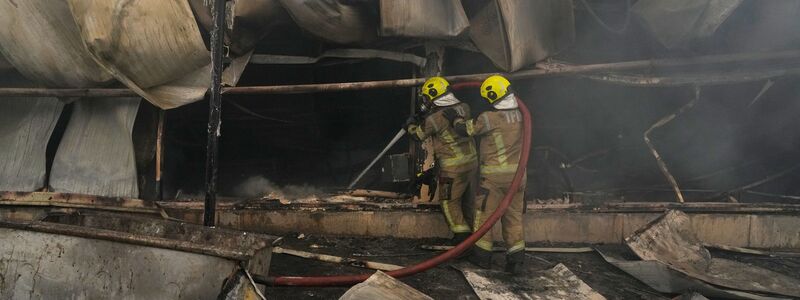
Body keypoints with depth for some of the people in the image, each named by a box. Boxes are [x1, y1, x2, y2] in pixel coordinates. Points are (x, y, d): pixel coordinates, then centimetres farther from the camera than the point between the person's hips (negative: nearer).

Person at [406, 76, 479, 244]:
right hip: (471, 161, 7)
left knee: (449, 201, 6)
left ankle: (462, 234, 4)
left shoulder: (434, 119, -18)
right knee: (467, 198, 19)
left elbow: (418, 134, 0)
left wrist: (410, 125, 24)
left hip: (453, 167, -7)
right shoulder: (463, 108, 1)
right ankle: (473, 229, 28)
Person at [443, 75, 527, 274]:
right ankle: (516, 259, 10)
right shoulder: (520, 116, 4)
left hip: (494, 175, -6)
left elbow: (465, 129, -6)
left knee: (485, 213, 8)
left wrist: (455, 118, 13)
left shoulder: (490, 118, -15)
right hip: (517, 173, 6)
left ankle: (482, 255, 15)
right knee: (513, 216, 11)